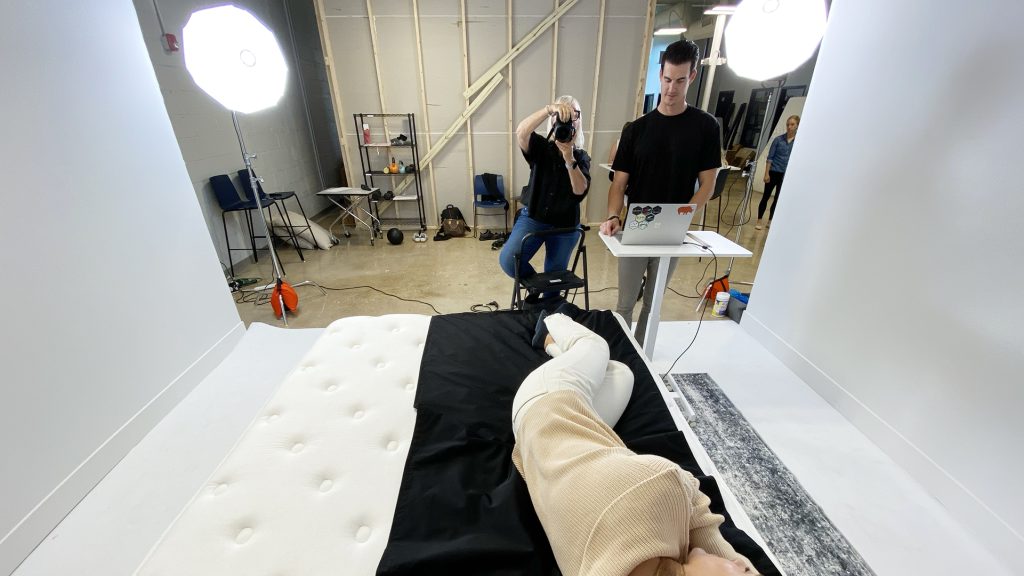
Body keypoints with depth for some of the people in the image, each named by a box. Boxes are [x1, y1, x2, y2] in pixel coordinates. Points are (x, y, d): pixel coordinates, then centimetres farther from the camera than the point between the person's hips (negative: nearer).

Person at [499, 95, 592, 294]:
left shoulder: (582, 157, 1)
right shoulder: (541, 147, -5)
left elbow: (580, 190, -17)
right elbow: (521, 132, -28)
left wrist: (569, 159, -30)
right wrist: (549, 109, -40)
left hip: (566, 225, 2)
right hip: (533, 217, -1)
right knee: (508, 260, -22)